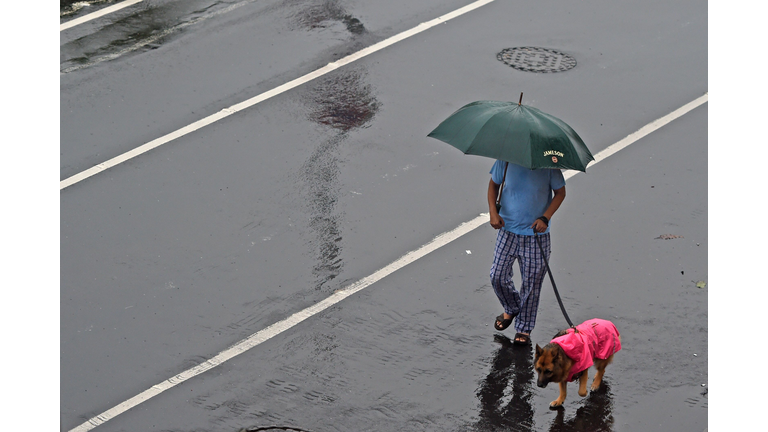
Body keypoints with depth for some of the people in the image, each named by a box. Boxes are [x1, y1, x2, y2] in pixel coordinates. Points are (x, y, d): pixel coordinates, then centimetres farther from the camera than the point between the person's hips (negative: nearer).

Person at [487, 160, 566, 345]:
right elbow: (493, 184, 8)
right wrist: (493, 212, -6)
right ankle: (511, 308, 35)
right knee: (498, 276, 2)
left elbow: (560, 192, -2)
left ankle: (524, 328, 23)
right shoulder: (506, 159, -8)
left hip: (536, 234, -2)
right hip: (508, 230, 2)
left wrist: (545, 217, -16)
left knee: (531, 282, 5)